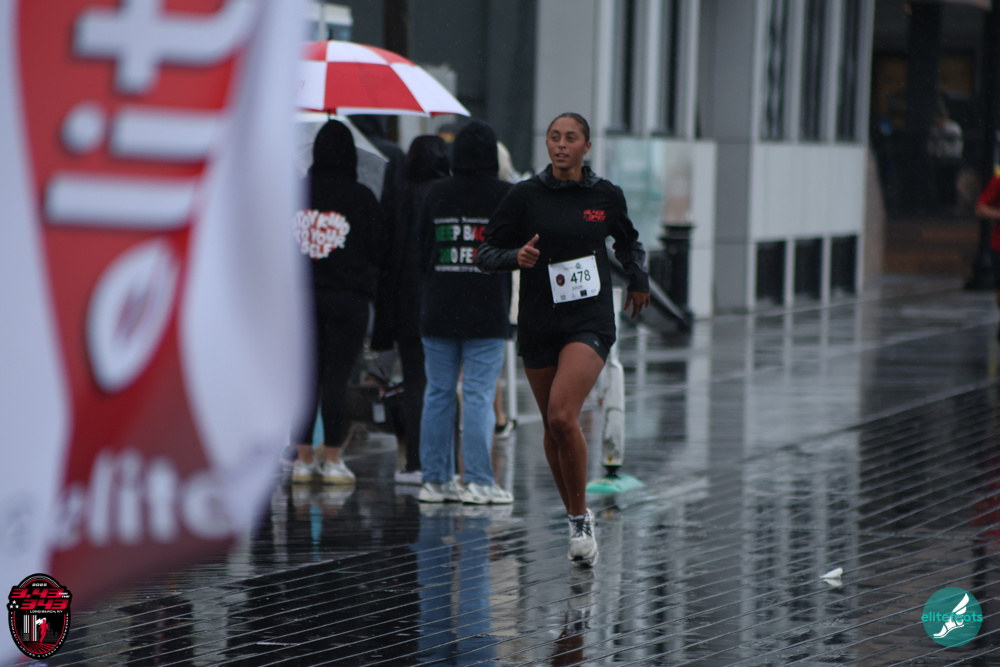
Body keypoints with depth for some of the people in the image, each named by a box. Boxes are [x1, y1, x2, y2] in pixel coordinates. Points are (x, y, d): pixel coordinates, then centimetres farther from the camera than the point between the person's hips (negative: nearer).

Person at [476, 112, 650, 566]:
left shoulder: (607, 196, 2)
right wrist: (516, 257, -18)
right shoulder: (526, 196, -2)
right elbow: (486, 253, -1)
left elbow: (628, 242, 23)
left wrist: (639, 280, 21)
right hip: (539, 321, 2)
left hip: (591, 320, -2)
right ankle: (575, 516, 27)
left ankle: (580, 517, -8)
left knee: (563, 415, -20)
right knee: (552, 426, 9)